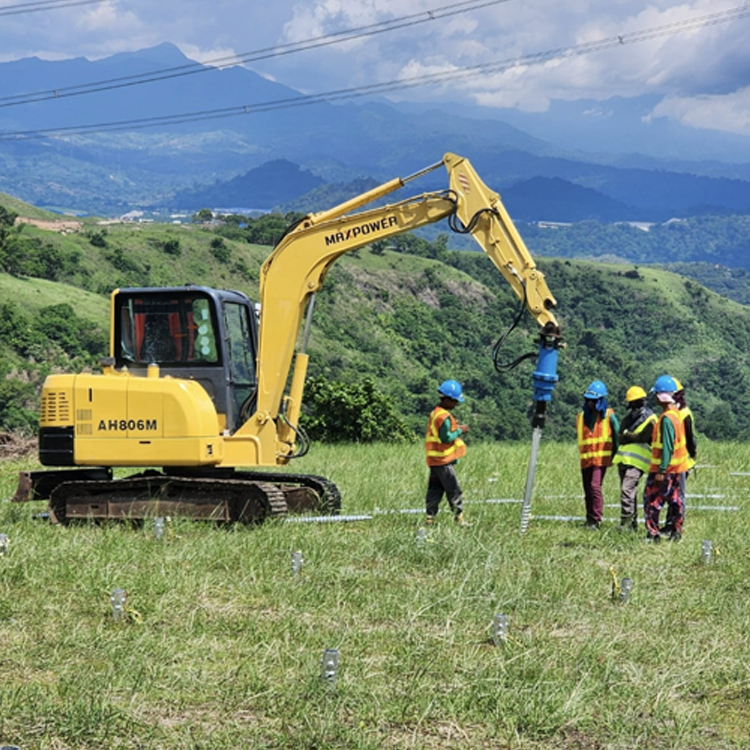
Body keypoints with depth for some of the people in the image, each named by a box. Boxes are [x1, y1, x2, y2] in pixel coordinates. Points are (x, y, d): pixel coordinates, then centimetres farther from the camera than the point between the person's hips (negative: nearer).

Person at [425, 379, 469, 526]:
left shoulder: (435, 413, 14)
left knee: (435, 489, 9)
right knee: (454, 490, -4)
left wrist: (456, 429, 10)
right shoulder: (444, 416, -18)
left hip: (434, 460, 10)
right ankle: (459, 518, -2)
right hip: (443, 460, -10)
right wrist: (459, 431, -11)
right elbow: (446, 438, -22)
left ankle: (430, 518, 8)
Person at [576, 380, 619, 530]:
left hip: (601, 458, -5)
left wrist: (614, 455, 4)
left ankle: (596, 520, -15)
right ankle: (590, 519, 19)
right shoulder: (581, 416, 9)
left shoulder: (608, 416, -3)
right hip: (585, 459, 5)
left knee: (595, 486, -18)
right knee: (587, 490, 9)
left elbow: (617, 435, 4)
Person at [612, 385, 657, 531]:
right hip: (624, 458, 8)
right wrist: (632, 437, -10)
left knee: (627, 490, -18)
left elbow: (642, 437, -13)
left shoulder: (650, 419, -3)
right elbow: (621, 436, 7)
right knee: (630, 491, 11)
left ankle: (626, 522, -18)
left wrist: (627, 435, -3)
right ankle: (633, 522, 17)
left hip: (637, 460, -8)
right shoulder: (629, 416, 18)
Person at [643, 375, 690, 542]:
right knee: (674, 499, 15)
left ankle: (653, 533, -4)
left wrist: (661, 471, -23)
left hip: (665, 468, -10)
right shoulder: (676, 414, 8)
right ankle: (676, 532, 20)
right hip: (677, 467, 10)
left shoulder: (666, 419, -22)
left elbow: (667, 447, -24)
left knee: (652, 500, -3)